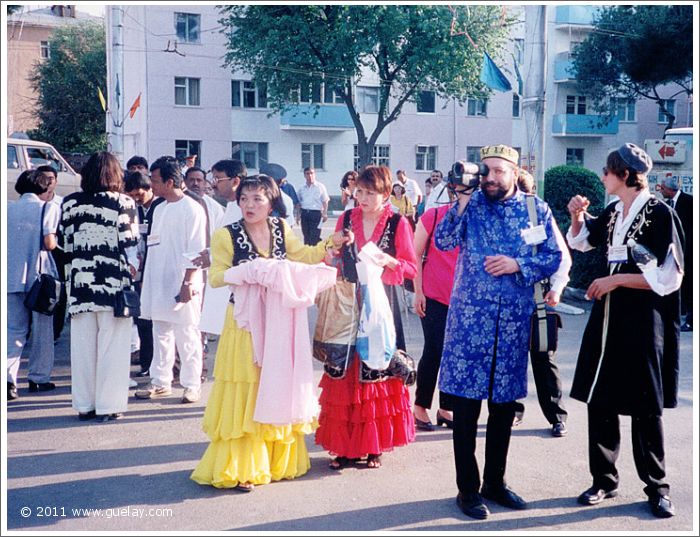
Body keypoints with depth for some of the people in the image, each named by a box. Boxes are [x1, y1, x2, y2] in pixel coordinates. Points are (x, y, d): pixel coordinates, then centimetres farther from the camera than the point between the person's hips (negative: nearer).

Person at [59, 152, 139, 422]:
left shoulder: (70, 203, 5)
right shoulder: (123, 202, -5)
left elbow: (64, 242, 8)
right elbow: (129, 244, -7)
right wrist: (132, 269, 9)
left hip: (80, 282, 4)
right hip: (113, 283, -3)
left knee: (83, 346, 10)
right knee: (112, 346, 3)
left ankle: (84, 404, 18)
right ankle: (109, 405, 7)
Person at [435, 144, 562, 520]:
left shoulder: (536, 209, 5)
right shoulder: (470, 202, 1)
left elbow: (553, 258, 4)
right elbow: (443, 241, -11)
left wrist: (517, 264, -11)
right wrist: (462, 199, -17)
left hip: (514, 319, 2)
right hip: (470, 316, -2)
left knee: (504, 405, 12)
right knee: (466, 405, 0)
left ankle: (495, 482, 28)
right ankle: (468, 489, 13)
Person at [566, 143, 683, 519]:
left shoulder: (660, 214, -11)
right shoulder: (612, 214, 8)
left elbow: (669, 278, -15)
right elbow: (580, 242, 26)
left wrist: (616, 280, -14)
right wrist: (577, 217, 6)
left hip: (644, 321, -6)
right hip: (608, 317, 6)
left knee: (646, 407, 3)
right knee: (599, 400, 9)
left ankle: (656, 487, 19)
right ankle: (604, 479, 23)